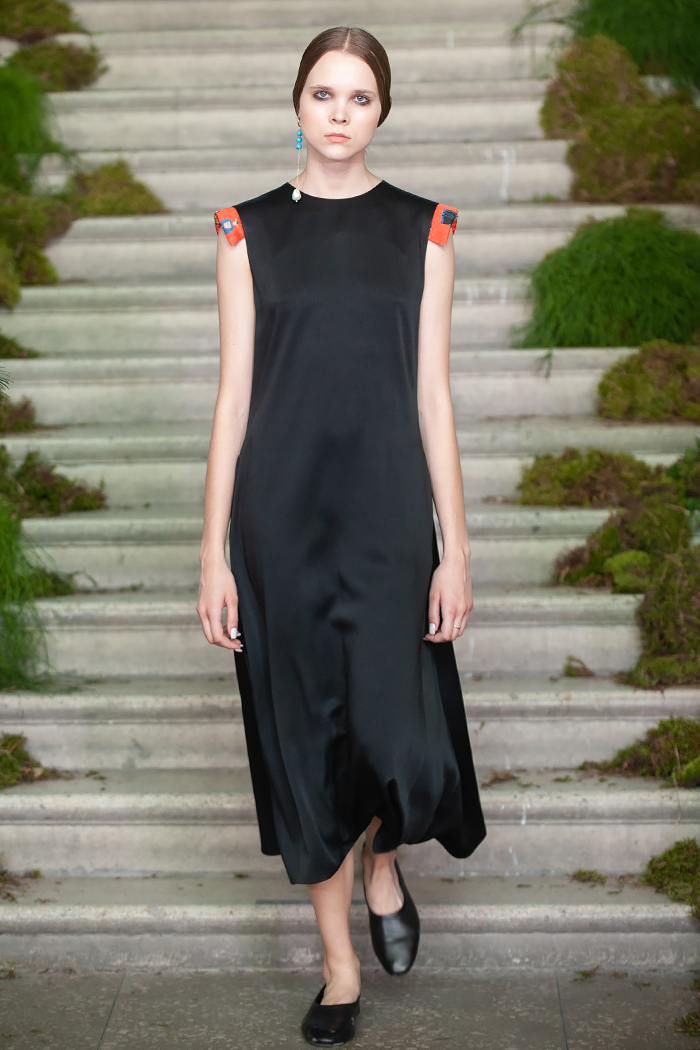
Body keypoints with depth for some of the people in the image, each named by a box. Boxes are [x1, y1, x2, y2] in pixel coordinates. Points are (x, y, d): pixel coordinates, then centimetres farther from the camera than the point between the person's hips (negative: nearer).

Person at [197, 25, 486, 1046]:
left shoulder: (423, 229, 5)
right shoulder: (250, 229, 5)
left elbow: (433, 396, 3)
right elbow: (234, 395, 3)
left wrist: (457, 548, -1)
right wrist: (214, 551, -1)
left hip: (387, 511, 0)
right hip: (280, 514, 1)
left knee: (396, 730, -5)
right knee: (303, 731, 6)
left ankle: (382, 866, 31)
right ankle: (339, 963, 22)